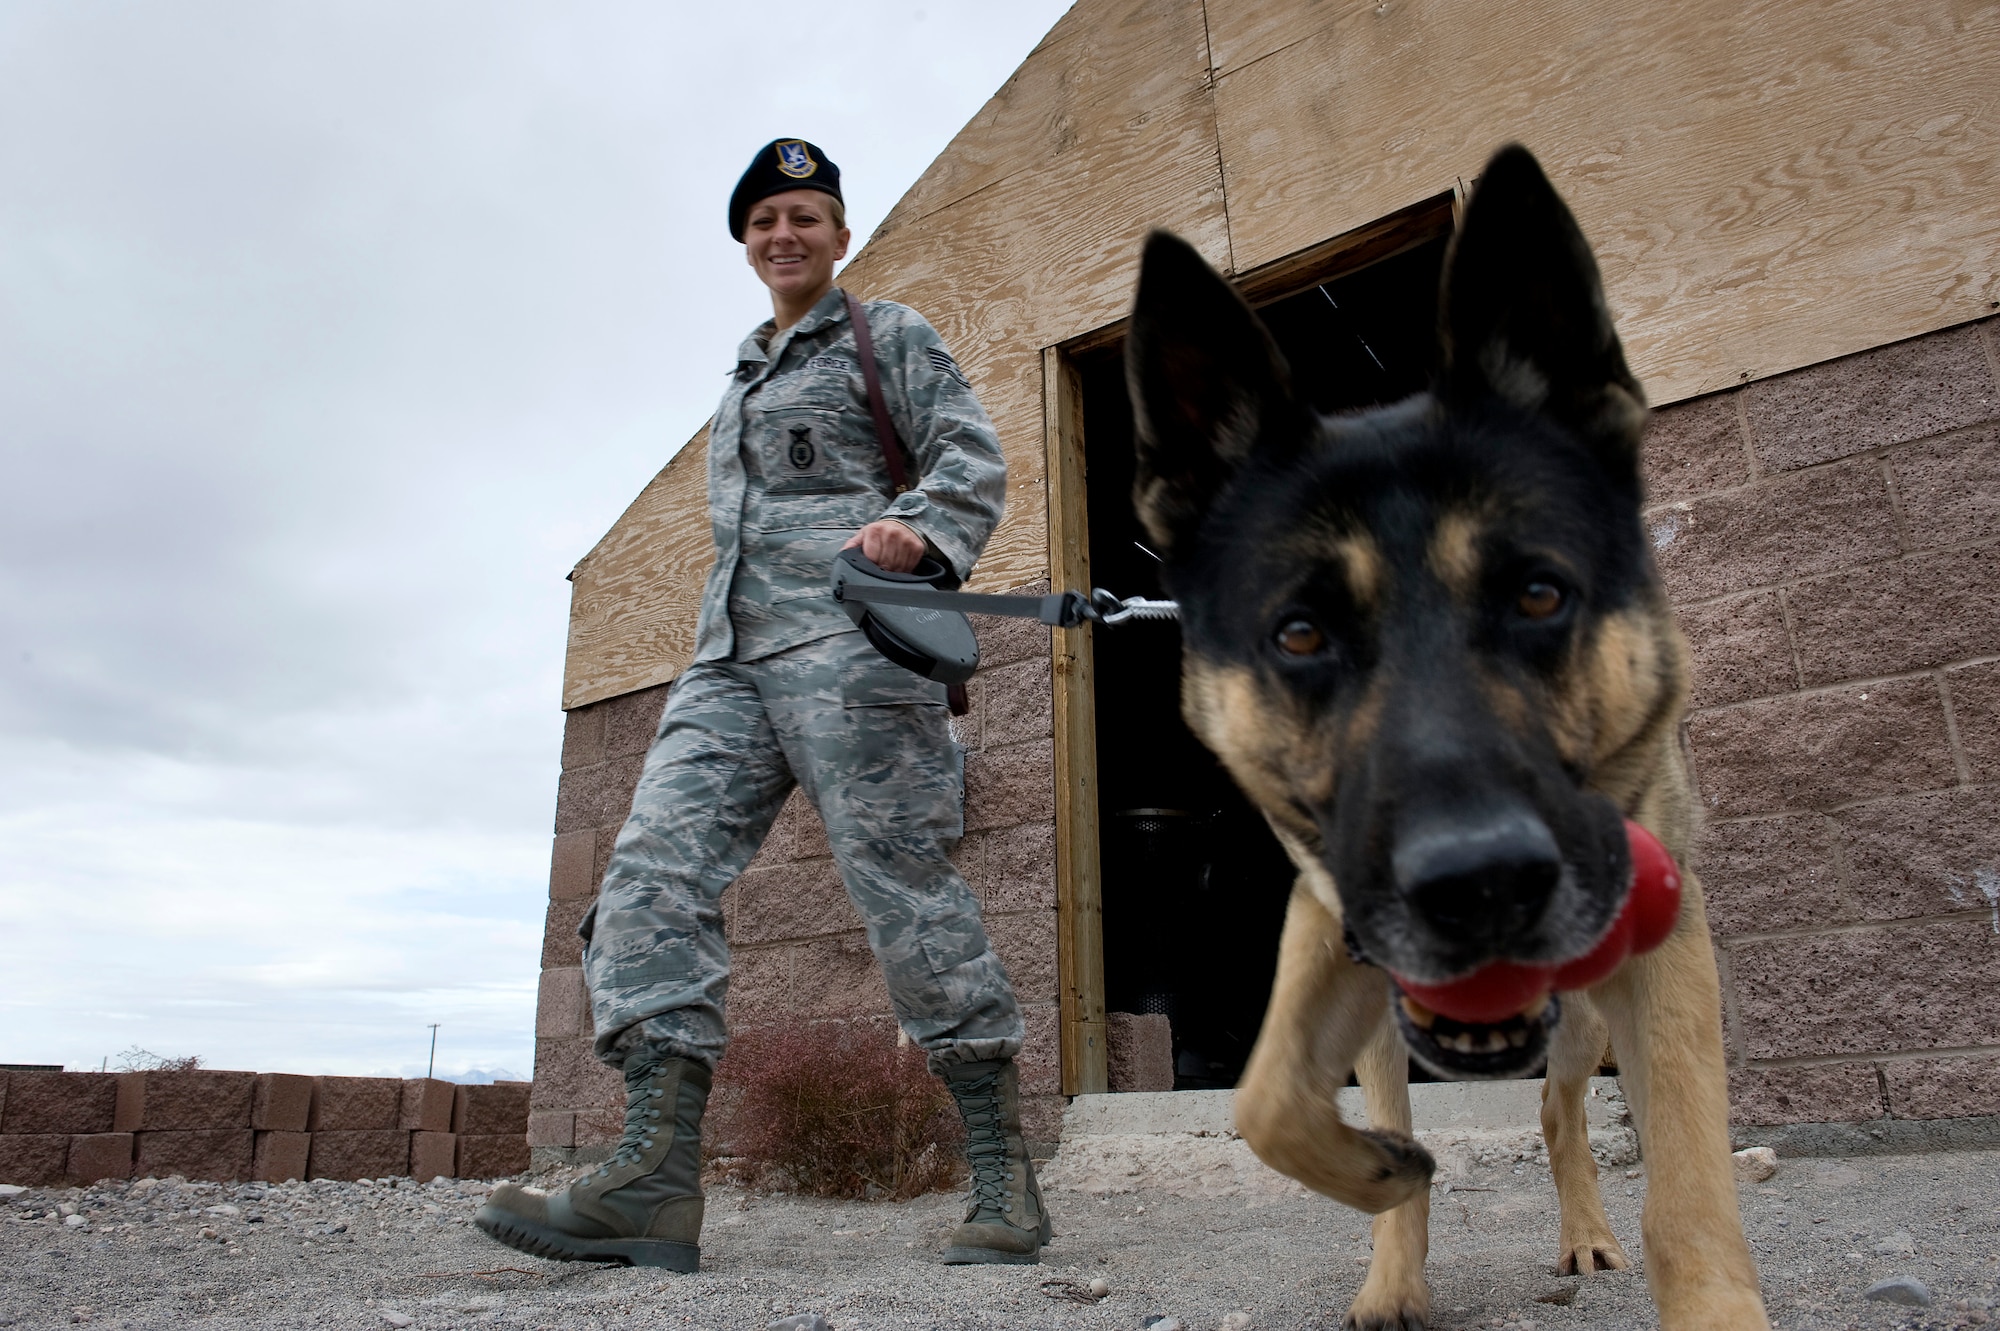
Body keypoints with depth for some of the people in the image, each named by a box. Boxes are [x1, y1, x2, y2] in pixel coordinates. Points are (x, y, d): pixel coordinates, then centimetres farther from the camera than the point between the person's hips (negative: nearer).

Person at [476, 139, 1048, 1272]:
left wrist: (915, 526, -20)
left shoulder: (888, 334, 13)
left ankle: (1006, 1183, -3)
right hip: (731, 656, 7)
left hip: (847, 635, -7)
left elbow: (973, 458, 1)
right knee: (658, 867, -12)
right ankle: (656, 1181, -17)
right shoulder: (748, 375, 32)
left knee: (906, 885, -11)